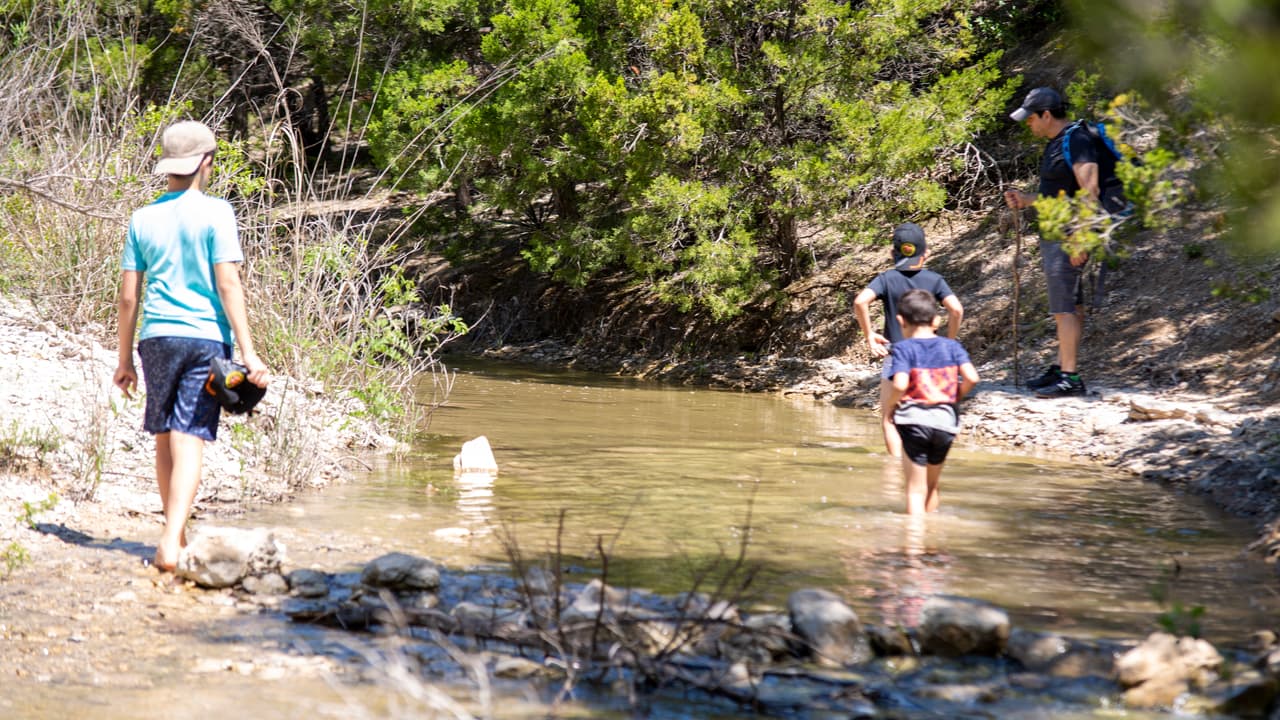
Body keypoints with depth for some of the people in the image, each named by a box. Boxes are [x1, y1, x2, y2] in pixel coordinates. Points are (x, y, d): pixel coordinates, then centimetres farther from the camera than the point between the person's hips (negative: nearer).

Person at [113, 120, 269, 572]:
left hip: (156, 337, 3)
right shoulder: (215, 213, -3)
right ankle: (171, 539, -21)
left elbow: (128, 297, 7)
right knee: (190, 441, -7)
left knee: (165, 437, 16)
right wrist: (248, 351, -9)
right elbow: (228, 285, -9)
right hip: (205, 336, -3)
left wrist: (125, 360, 15)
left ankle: (177, 532, 28)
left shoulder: (143, 218, 7)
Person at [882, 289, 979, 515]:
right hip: (946, 421, 4)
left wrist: (891, 404, -1)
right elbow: (972, 378, -6)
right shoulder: (952, 347, 6)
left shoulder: (902, 349, -5)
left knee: (916, 490, 0)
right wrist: (956, 397, 11)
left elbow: (899, 385, -20)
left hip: (914, 422, -4)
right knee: (932, 485, 23)